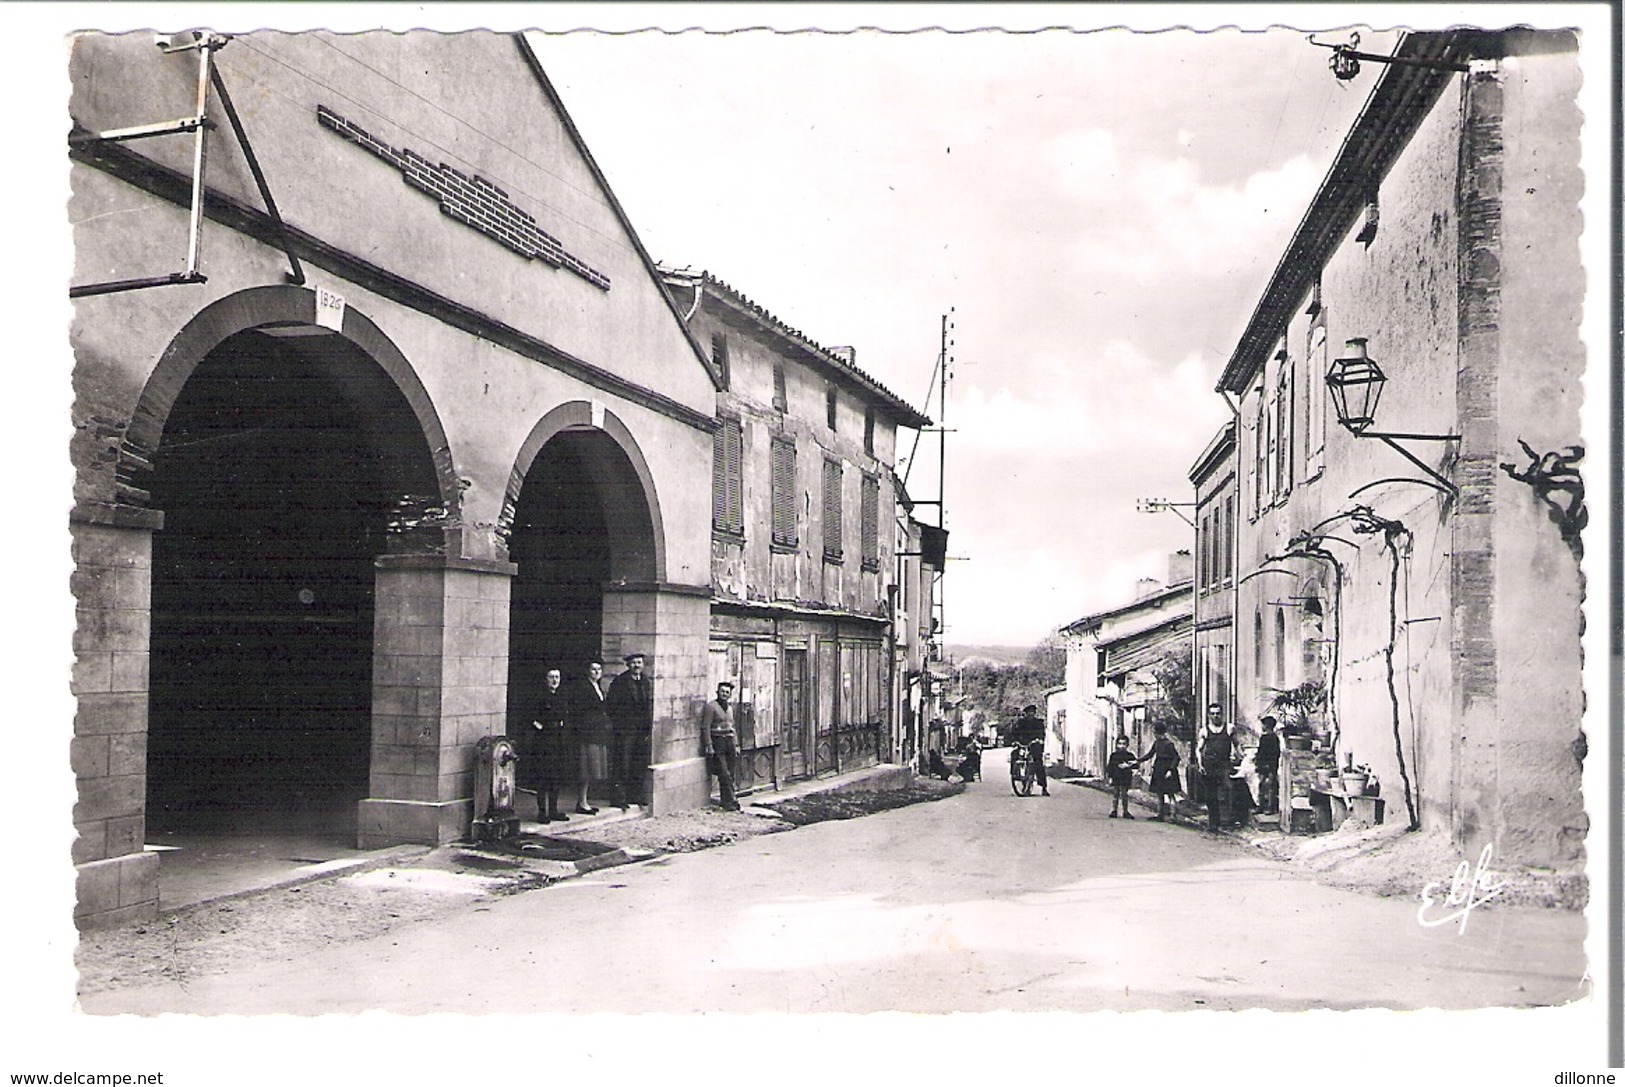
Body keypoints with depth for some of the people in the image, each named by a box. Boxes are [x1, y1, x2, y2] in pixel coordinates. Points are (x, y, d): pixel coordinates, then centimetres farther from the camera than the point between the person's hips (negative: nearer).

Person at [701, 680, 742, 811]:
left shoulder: (729, 707, 16)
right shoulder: (711, 706, -6)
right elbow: (705, 728, -10)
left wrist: (736, 745, 16)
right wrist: (709, 746, -15)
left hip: (730, 742, 7)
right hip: (718, 743, -7)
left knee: (730, 775, 5)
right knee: (724, 775, -9)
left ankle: (726, 803, 11)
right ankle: (731, 802, -6)